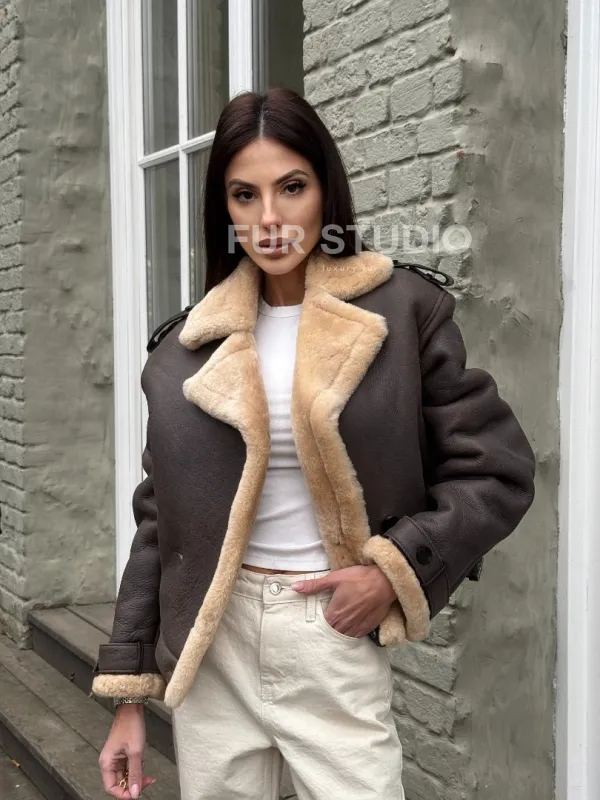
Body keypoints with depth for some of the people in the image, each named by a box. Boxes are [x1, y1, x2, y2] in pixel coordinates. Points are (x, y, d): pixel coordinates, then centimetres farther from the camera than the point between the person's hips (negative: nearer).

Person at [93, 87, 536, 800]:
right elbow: (159, 520, 7)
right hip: (208, 645, 3)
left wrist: (395, 567, -13)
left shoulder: (404, 311, -4)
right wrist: (128, 690, 5)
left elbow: (498, 471, -2)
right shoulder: (188, 342, 3)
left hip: (336, 641, -2)